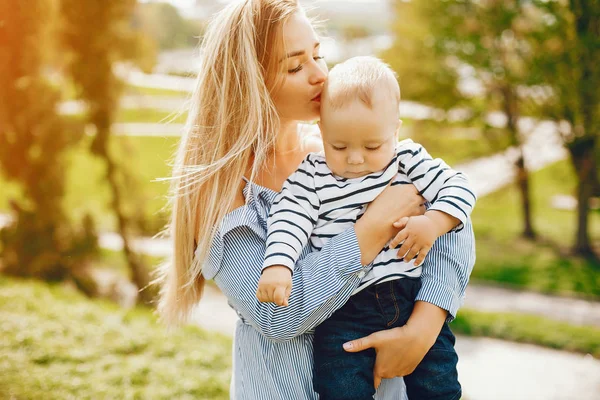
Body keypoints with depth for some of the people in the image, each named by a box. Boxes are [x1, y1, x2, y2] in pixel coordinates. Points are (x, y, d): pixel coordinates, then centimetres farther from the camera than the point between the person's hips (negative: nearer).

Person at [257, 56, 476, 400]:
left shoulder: (408, 159, 3)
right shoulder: (312, 177, -1)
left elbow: (457, 187, 5)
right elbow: (288, 220, -9)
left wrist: (433, 223, -14)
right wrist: (277, 266, -27)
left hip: (412, 294, 2)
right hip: (345, 308, -1)